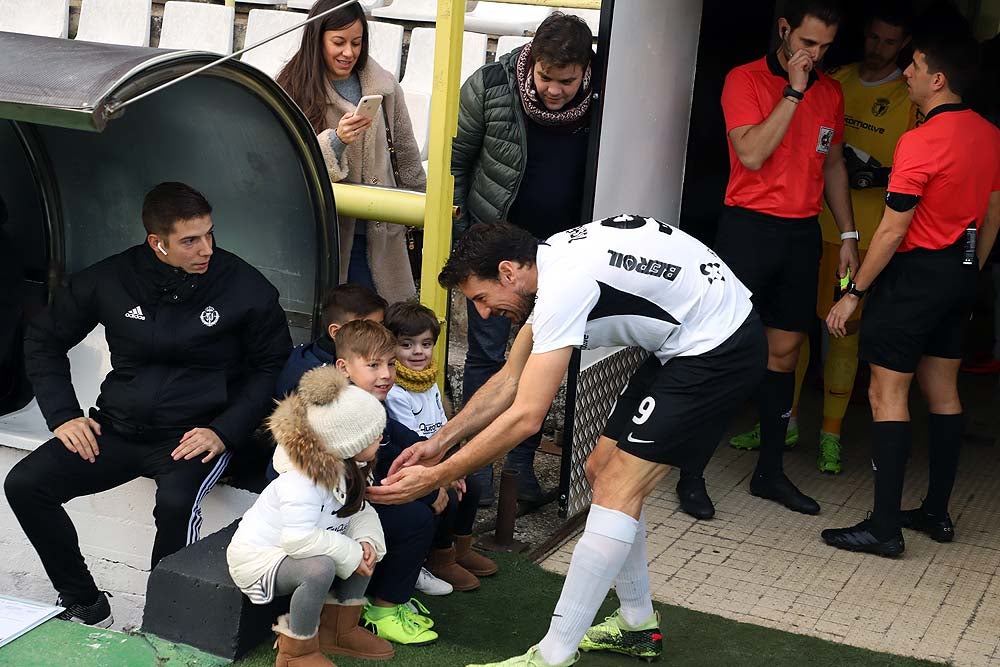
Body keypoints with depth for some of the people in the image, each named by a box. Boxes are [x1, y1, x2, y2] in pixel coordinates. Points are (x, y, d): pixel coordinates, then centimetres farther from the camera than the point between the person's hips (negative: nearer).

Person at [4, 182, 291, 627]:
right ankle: (83, 604, 1)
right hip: (117, 431, 4)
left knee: (176, 503, -36)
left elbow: (272, 368, 0)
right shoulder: (111, 280, -1)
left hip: (193, 436, -4)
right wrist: (63, 416, 1)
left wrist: (225, 432, -12)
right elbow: (44, 340, 12)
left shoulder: (245, 287, -8)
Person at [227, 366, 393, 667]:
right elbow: (299, 539, -39)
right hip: (257, 557, -9)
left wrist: (366, 541, -19)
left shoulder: (345, 469, -3)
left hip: (291, 549, 9)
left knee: (365, 548, 0)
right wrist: (351, 554, -29)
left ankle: (339, 628, 10)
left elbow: (360, 511, 3)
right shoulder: (301, 483, -32)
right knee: (320, 568, -35)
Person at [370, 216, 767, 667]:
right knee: (602, 470, 12)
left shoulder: (564, 286, -25)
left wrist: (435, 477, -19)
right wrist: (439, 441, 10)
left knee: (616, 486, -12)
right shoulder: (550, 266, 5)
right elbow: (509, 381, 13)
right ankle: (638, 624, 25)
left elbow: (525, 417, -25)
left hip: (721, 349, -10)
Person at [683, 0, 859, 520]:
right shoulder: (745, 80, -6)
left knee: (785, 351, 10)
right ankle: (691, 475, 3)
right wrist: (793, 92, -17)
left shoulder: (830, 93, 11)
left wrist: (848, 234, 14)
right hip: (749, 227, -5)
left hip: (803, 234, 6)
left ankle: (770, 471, 20)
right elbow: (752, 154, -18)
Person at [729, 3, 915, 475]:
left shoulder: (911, 98, 0)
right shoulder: (835, 81, 10)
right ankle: (785, 421, 22)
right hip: (811, 220, 3)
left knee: (845, 329, 2)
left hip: (862, 234, -3)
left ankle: (830, 435, 13)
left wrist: (881, 175, -18)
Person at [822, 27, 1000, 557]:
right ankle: (937, 513, 23)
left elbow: (892, 230, -19)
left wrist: (853, 294, -11)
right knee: (942, 392, 15)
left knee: (888, 394, -5)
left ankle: (884, 527, -5)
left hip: (914, 273, -9)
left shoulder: (920, 142, -20)